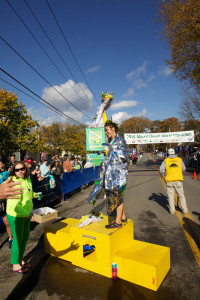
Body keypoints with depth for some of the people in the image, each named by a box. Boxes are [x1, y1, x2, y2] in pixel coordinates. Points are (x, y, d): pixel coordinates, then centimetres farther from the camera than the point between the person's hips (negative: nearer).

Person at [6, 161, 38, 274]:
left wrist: (34, 194, 1)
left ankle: (21, 259, 42)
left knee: (25, 236, 20)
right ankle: (15, 265, 28)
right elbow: (14, 204, -29)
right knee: (18, 239, 7)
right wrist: (28, 214, -30)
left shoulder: (28, 180, 2)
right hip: (15, 216, -8)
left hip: (26, 215, 8)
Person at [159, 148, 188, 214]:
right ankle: (184, 209, 19)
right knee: (181, 195, 13)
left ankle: (172, 210, 11)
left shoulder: (165, 161, -1)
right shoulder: (179, 160, 5)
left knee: (170, 196, 8)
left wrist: (164, 175, 4)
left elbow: (161, 170, -13)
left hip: (169, 181, -1)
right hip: (178, 180, 1)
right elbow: (183, 169, 14)